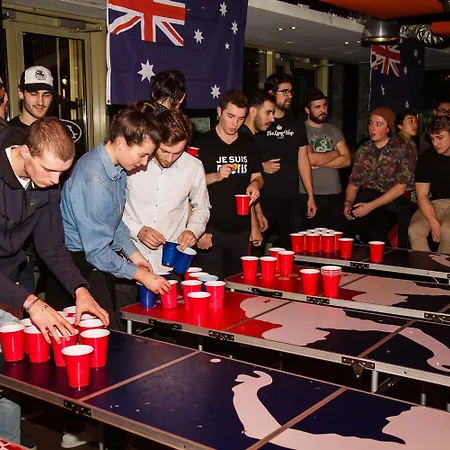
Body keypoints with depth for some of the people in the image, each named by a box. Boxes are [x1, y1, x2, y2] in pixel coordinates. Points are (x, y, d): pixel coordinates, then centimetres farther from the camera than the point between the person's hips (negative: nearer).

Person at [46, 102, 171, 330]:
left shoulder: (116, 166, 0)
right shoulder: (94, 181, -28)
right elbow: (97, 251, -23)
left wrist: (133, 254, 11)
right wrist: (142, 276, -15)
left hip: (95, 260, 9)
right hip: (77, 266, -9)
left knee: (113, 331, 12)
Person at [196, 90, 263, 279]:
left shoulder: (248, 143, 12)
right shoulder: (203, 143, -3)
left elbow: (257, 176, 18)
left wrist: (255, 184, -5)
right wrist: (215, 176, -20)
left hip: (241, 228, 5)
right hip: (211, 228, -5)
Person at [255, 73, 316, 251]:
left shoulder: (296, 123, 14)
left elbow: (303, 159, 14)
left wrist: (311, 196, 11)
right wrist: (261, 166, -15)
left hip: (291, 199, 5)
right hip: (263, 198, -4)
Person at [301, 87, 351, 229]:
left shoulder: (333, 130, 14)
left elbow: (346, 160, 5)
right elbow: (310, 159, -18)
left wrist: (320, 162, -10)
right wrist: (334, 153, 1)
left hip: (335, 195, 5)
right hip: (309, 195, -5)